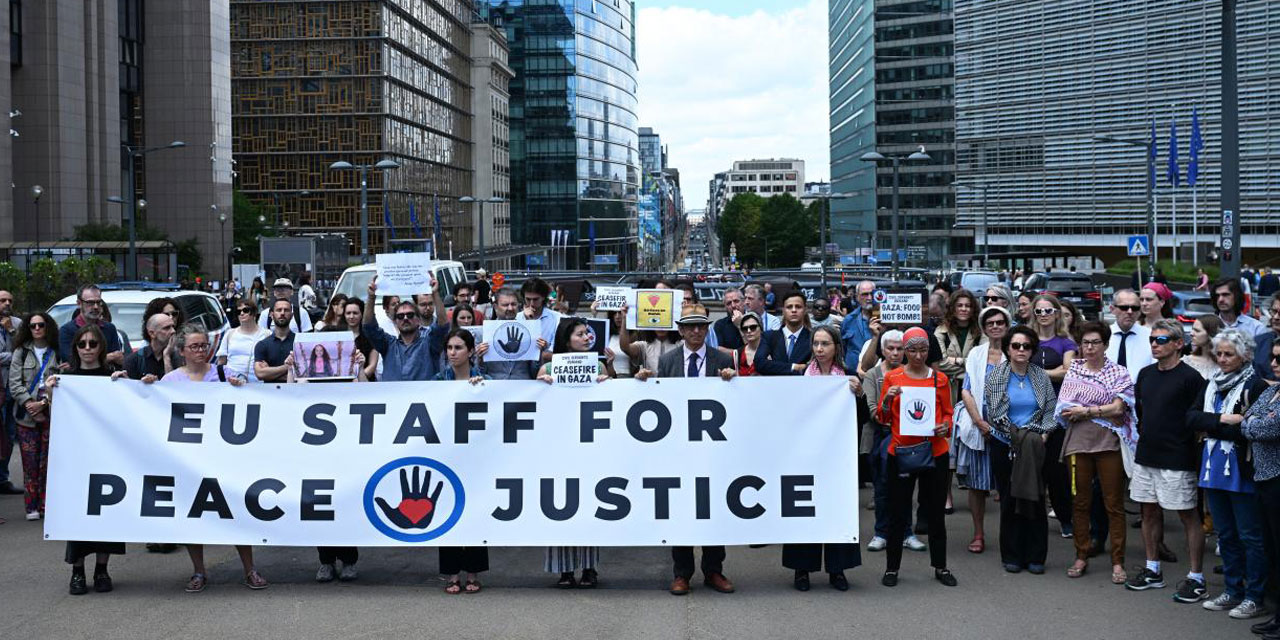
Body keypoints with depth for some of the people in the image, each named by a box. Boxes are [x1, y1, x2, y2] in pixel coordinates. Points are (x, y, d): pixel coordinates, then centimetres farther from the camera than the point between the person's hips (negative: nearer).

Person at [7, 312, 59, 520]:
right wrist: (30, 404, -10)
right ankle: (31, 507, 0)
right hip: (26, 414, 0)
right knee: (30, 461, -4)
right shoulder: (21, 352, 10)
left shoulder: (57, 352, 8)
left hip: (51, 411, 0)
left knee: (48, 461, -2)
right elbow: (14, 383, 3)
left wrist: (44, 403, -12)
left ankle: (45, 505, 3)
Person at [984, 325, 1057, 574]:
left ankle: (1035, 556, 9)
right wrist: (1017, 434, -11)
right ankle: (1012, 556, 12)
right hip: (1004, 446, -1)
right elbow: (993, 412, -5)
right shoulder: (995, 376, -1)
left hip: (1035, 447, 1)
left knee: (1035, 499, 1)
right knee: (1009, 500, 3)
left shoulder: (1041, 377, 5)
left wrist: (1043, 434, -10)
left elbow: (1052, 409, 5)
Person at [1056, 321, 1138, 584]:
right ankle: (1081, 557, 18)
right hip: (1078, 442, 2)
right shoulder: (1073, 370, 10)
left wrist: (1085, 410, -8)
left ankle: (1118, 562, 6)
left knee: (1114, 504, 0)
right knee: (1080, 502, 7)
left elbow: (1118, 408, -8)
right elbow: (1063, 409, 1)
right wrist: (1104, 411, -7)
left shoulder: (1119, 373, 5)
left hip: (1109, 443, -2)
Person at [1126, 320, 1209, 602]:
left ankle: (1196, 578, 4)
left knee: (1188, 515, -1)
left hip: (1177, 459, -7)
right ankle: (1153, 571, 25)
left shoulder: (1190, 377, -11)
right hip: (1146, 456, 7)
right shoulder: (1146, 374, 10)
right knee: (1149, 512, 13)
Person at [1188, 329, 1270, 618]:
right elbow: (1192, 418, 2)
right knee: (1225, 534, 15)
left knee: (1251, 535, 0)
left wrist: (1211, 427, -13)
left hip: (1242, 470, -7)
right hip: (1214, 468, 7)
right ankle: (1233, 591, 26)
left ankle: (1255, 597, 8)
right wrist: (1224, 420, -14)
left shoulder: (1255, 385, -10)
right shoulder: (1212, 383, 12)